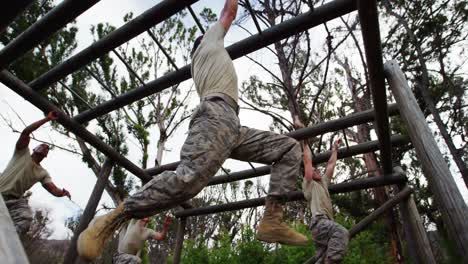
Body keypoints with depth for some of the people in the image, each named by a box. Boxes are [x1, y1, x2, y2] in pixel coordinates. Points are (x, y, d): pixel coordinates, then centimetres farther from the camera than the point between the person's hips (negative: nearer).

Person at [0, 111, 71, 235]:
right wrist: (47, 119, -14)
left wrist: (63, 192, -24)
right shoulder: (23, 153, 4)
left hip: (15, 200, 2)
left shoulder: (43, 173, 11)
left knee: (25, 220, -25)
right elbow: (25, 132, -12)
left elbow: (54, 190, -2)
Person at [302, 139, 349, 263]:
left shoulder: (323, 182, 31)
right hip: (319, 221, -8)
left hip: (326, 222, 8)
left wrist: (334, 148, 41)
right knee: (342, 232, -33)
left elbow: (331, 164, 36)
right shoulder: (308, 184, 11)